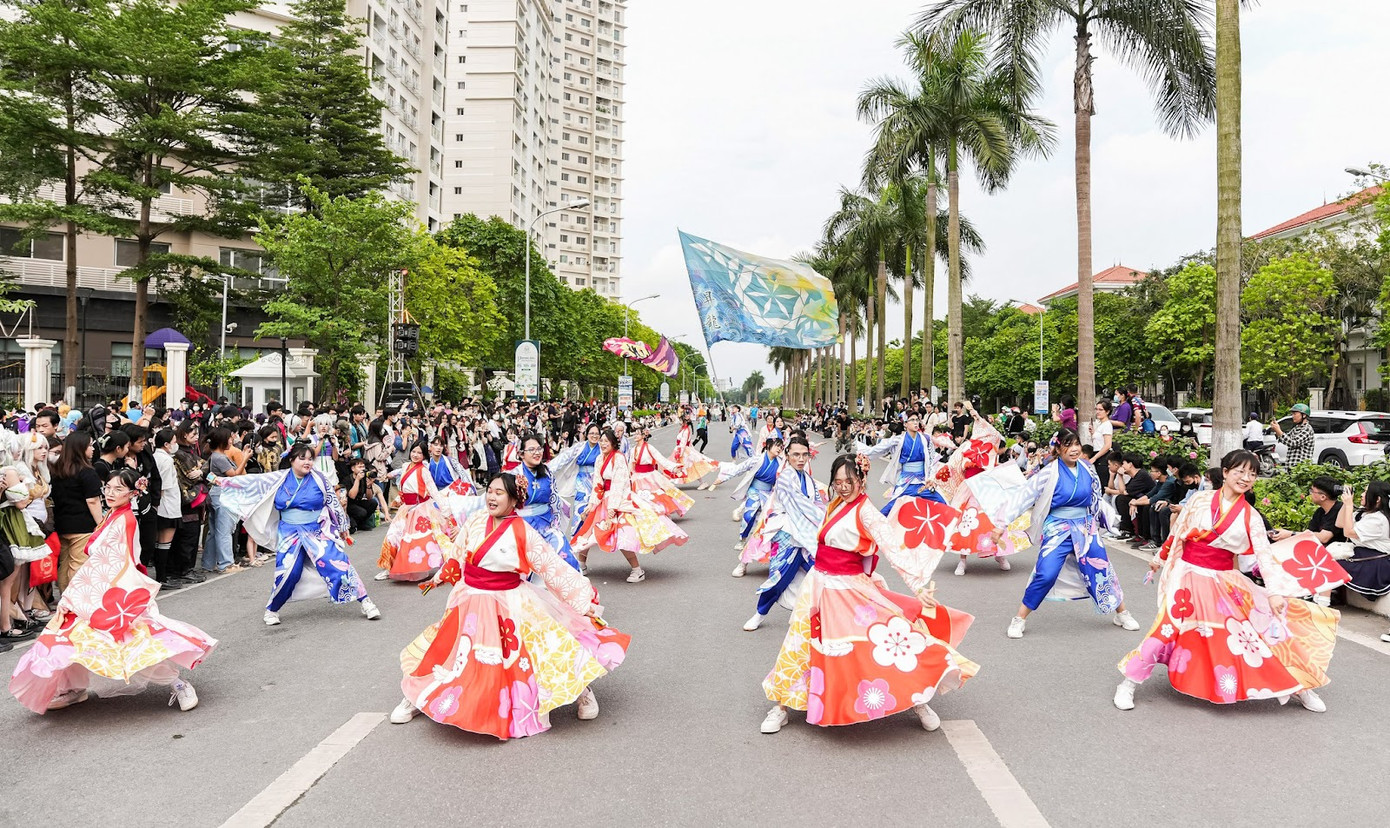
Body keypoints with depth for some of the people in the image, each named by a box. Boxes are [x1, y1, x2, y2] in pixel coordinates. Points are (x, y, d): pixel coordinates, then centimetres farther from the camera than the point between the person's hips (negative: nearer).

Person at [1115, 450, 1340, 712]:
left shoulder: (1251, 516, 0)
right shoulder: (1200, 500, -3)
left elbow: (1264, 554, -6)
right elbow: (1177, 533, 8)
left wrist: (1274, 592, -16)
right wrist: (1160, 559, 17)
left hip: (1224, 583, 2)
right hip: (1189, 576, -2)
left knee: (1263, 624, -2)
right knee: (1168, 628, -12)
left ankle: (1297, 687, 19)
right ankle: (1128, 685, 1)